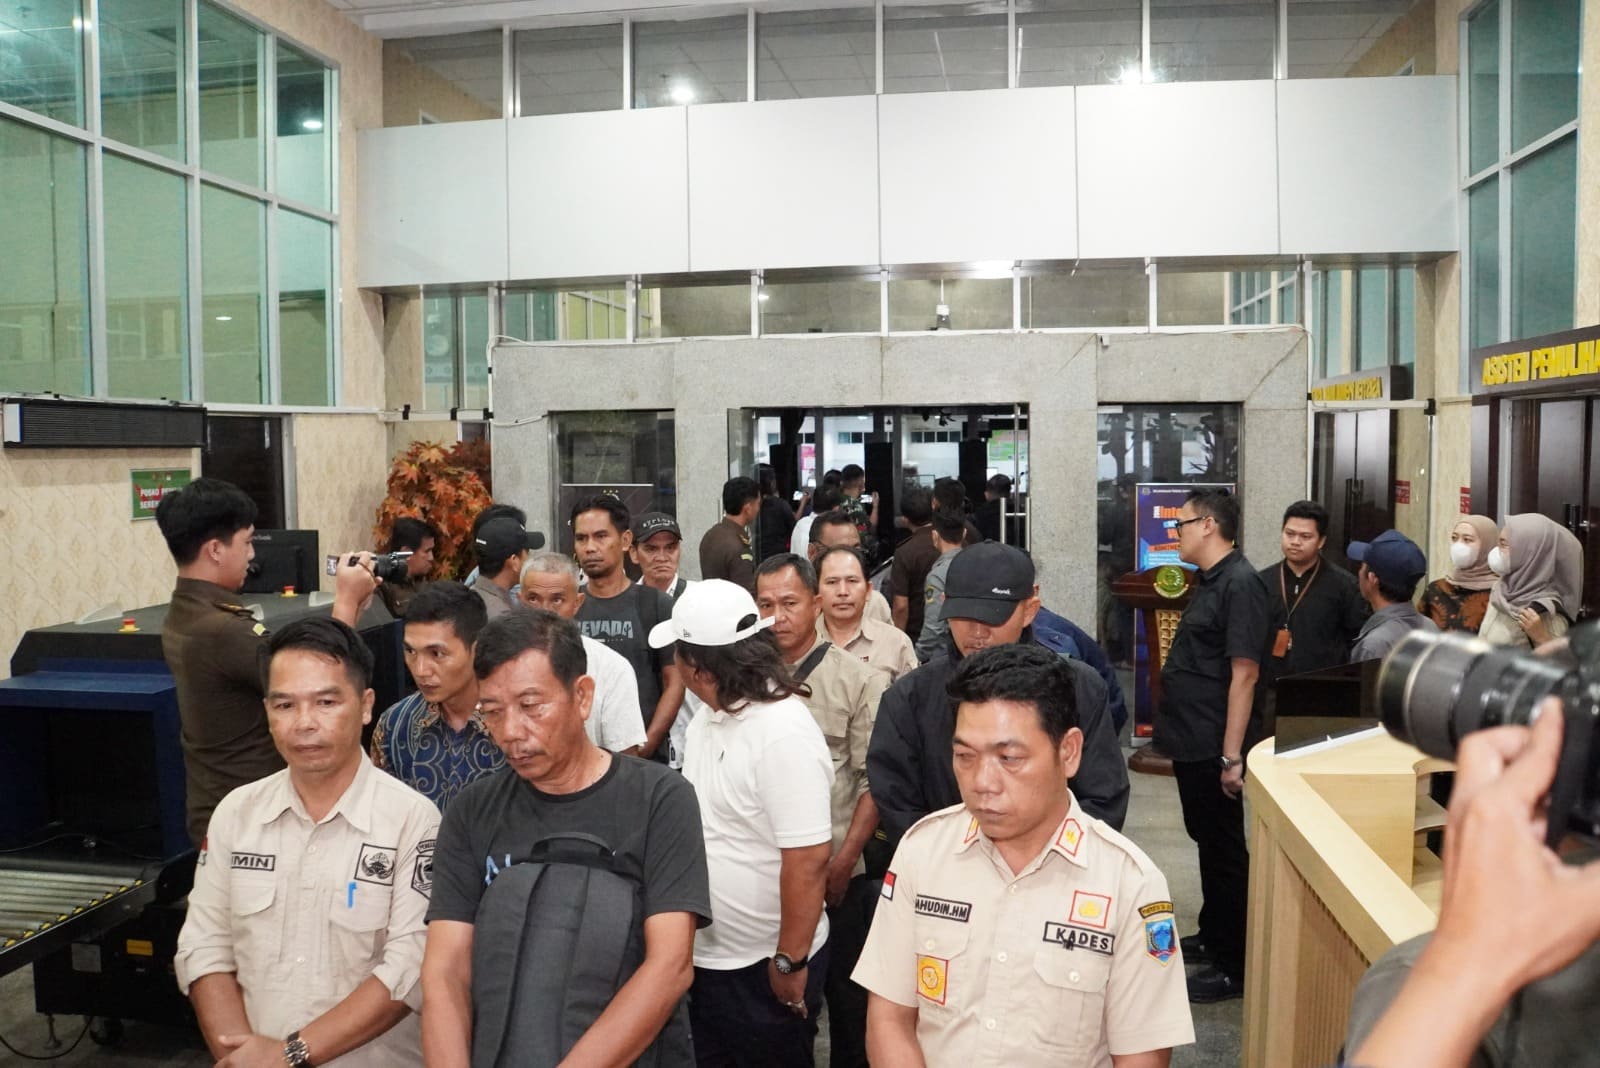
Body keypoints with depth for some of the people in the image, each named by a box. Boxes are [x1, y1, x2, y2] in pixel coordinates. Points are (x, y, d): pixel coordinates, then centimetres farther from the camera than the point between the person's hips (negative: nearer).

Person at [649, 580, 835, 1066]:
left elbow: (809, 859, -25)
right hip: (702, 954, 8)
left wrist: (791, 963, -19)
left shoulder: (785, 735, -26)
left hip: (762, 967, -8)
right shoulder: (709, 717, 1)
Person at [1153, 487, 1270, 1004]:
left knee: (1225, 850, 2)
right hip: (1192, 743, 9)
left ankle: (1234, 965, 14)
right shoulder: (1209, 581, 12)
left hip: (1214, 748, -9)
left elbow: (1244, 674, -21)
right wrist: (1180, 731, 16)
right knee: (1207, 841, 20)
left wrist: (1231, 756, -23)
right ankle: (1212, 936, 35)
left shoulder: (1240, 584, -17)